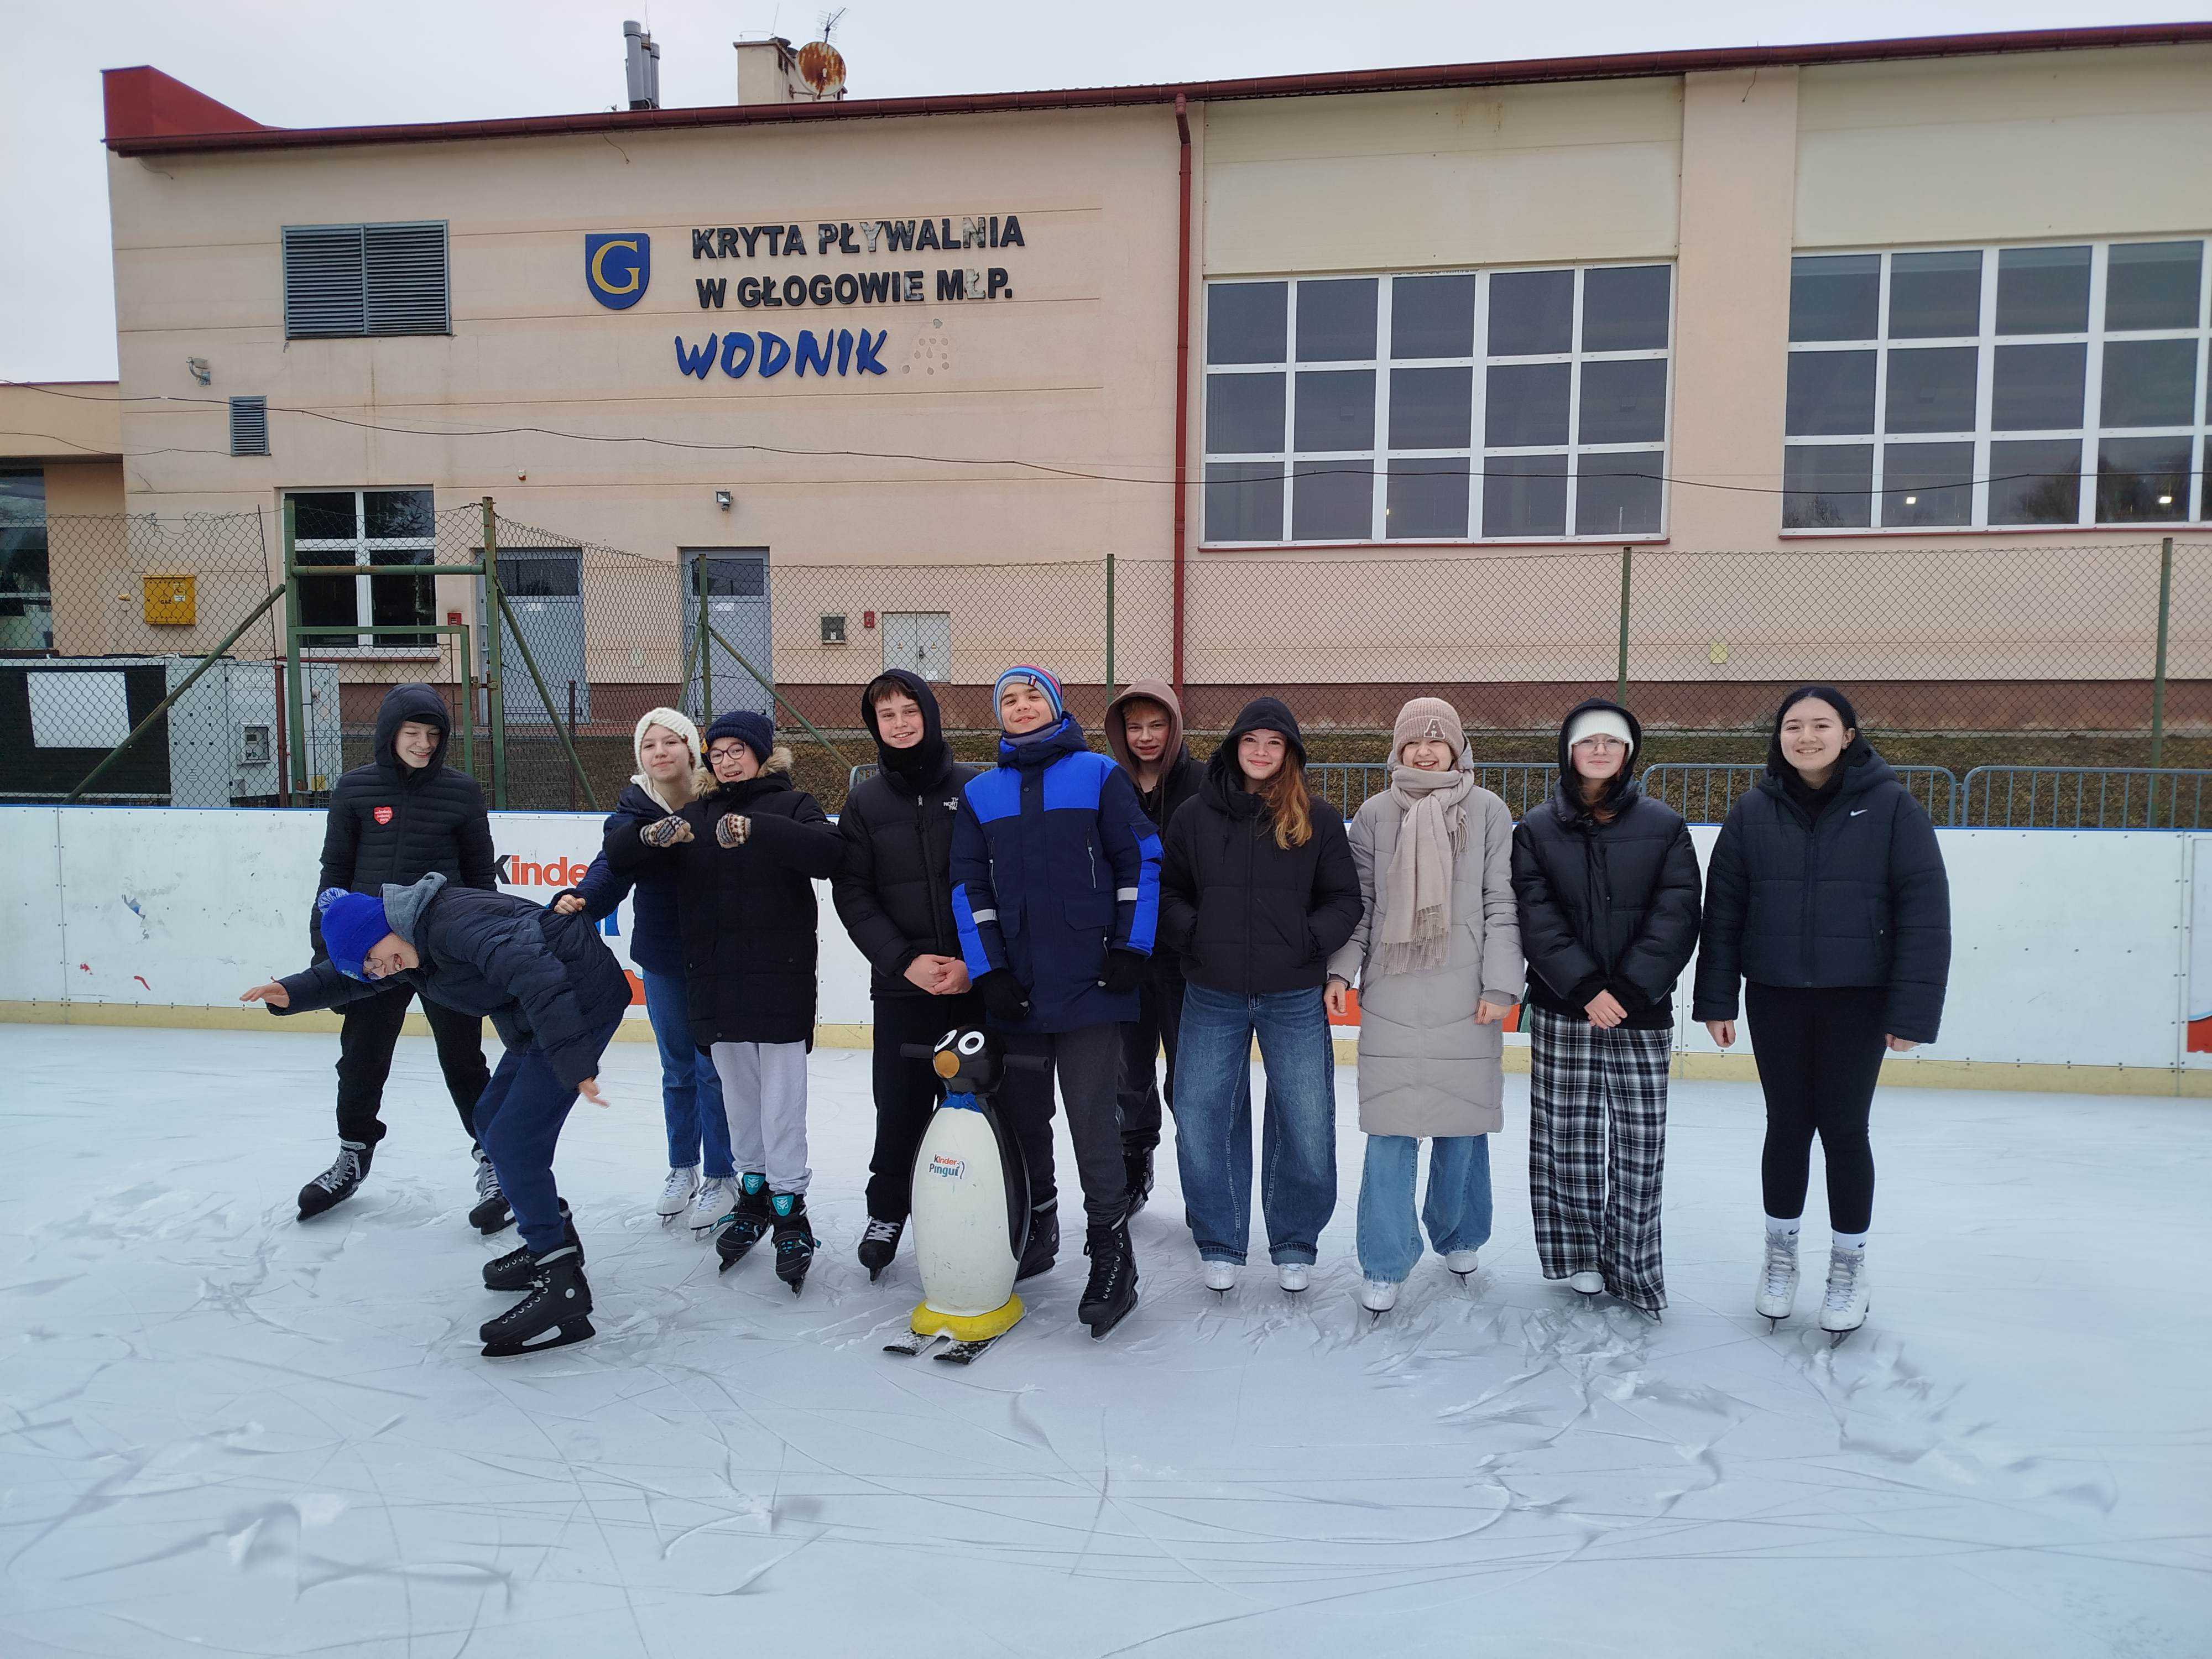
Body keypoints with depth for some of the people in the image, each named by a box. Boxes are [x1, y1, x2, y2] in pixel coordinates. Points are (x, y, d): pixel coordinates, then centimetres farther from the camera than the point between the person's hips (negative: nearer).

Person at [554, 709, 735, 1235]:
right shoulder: (634, 808, -3)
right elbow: (613, 866, -18)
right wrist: (580, 900, -35)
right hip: (661, 956, 3)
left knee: (713, 1068, 3)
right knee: (677, 1068, 16)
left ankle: (720, 1177, 19)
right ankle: (681, 1168, 33)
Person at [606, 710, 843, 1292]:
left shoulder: (791, 805, 0)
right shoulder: (695, 814, 13)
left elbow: (830, 851, -20)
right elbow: (616, 852, 8)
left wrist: (757, 829, -31)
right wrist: (651, 834, -15)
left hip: (781, 976, -4)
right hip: (716, 980, 4)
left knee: (781, 1098, -3)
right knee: (738, 1092, 14)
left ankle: (790, 1210, 6)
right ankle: (752, 1194, 28)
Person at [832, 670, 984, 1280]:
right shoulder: (865, 802, 5)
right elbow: (852, 895, 2)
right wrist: (904, 960, -10)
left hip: (975, 978, -1)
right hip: (902, 983, 1)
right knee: (901, 1103, 5)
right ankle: (887, 1212, 25)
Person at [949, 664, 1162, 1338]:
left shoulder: (1098, 774, 2)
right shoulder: (980, 792, 10)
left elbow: (1140, 860, 0)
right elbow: (969, 886, 8)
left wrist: (1130, 950, -7)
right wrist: (988, 970, -2)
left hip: (1089, 981, -4)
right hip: (1015, 988, 4)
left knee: (1092, 1119, -3)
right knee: (1022, 1116, 13)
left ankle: (1111, 1254, 9)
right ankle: (1036, 1229, 32)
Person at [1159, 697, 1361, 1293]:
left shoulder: (1317, 820, 2)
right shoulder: (1196, 814, 3)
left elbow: (1344, 898, 4)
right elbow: (1166, 888, 8)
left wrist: (1310, 942, -11)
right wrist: (1191, 934, -7)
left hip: (1294, 999, 0)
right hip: (1213, 998, 1)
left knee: (1305, 1125, 4)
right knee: (1202, 1123, 4)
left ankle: (1294, 1245, 25)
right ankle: (1219, 1244, 23)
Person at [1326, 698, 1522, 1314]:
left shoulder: (1488, 811, 3)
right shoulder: (1375, 814, 6)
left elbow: (1501, 904, 2)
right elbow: (1360, 902, 7)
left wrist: (1500, 984, -4)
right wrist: (1342, 970, -3)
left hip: (1466, 999, 0)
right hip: (1391, 996, 0)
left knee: (1463, 1122, 9)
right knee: (1390, 1129, -1)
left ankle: (1457, 1237, 32)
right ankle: (1384, 1265, 8)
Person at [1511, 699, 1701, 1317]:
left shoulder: (1663, 826, 3)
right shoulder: (1537, 830, 3)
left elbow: (1676, 916, -4)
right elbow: (1536, 917, -5)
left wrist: (1628, 989, -14)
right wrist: (1585, 987, -15)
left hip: (1641, 1011, 0)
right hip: (1562, 1009, 0)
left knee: (1640, 1139, 0)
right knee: (1567, 1133, 5)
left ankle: (1632, 1264, 12)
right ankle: (1578, 1253, 20)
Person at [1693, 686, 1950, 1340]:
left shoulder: (1889, 805, -7)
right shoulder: (1753, 811, -1)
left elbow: (1924, 912, -9)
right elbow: (1722, 910, 1)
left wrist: (1912, 1012, -12)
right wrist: (1716, 999, -2)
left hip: (1857, 1000, -2)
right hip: (1775, 998, 2)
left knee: (1844, 1129, 6)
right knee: (1787, 1126, 11)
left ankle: (1849, 1265, 26)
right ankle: (1780, 1255, 29)